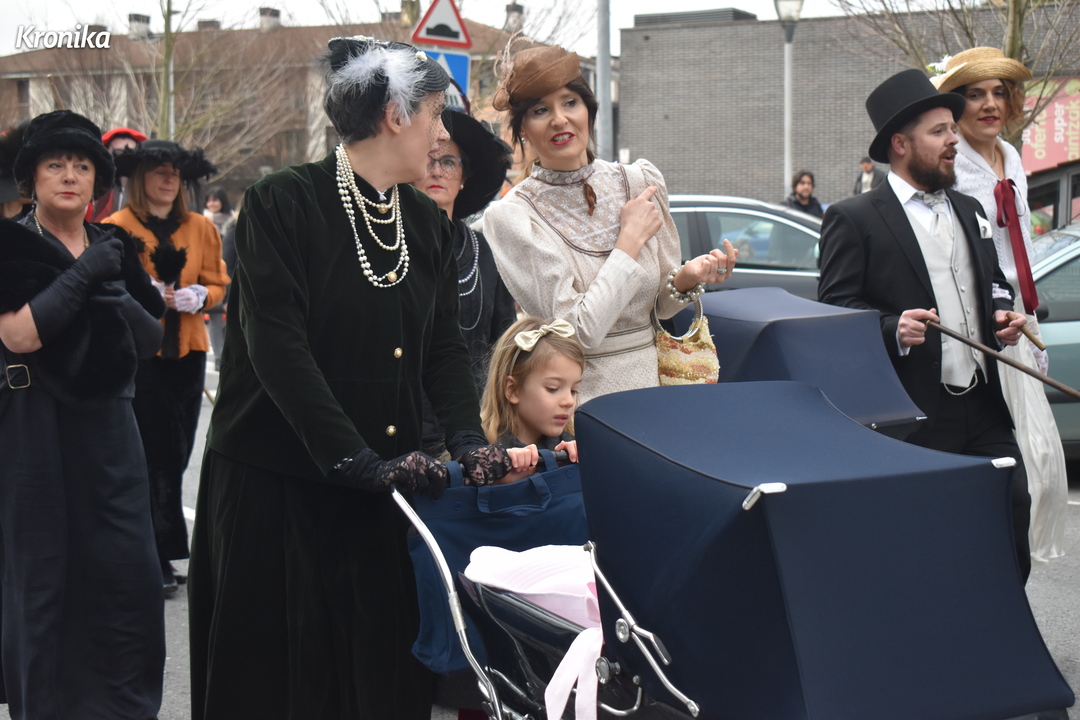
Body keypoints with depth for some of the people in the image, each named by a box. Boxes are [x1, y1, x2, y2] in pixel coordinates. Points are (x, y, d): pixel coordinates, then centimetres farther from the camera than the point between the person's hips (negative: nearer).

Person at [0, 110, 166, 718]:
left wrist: (116, 301, -11)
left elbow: (153, 340, 7)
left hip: (108, 426, 4)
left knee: (127, 571, 1)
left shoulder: (117, 248, 11)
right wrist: (82, 275, -15)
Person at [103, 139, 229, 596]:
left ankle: (161, 550, 16)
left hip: (187, 349, 4)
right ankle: (158, 559, -2)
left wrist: (198, 296, -7)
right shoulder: (117, 227, -1)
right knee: (151, 452, -7)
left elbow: (217, 284, 14)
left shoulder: (201, 228, 11)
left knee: (176, 453, 5)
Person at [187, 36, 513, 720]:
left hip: (385, 481, 6)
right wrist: (358, 460, -25)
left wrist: (469, 438, -11)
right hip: (277, 487, -5)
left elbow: (445, 344, 7)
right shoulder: (283, 204, -11)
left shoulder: (430, 224, 10)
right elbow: (278, 346, -19)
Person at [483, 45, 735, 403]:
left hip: (649, 381, 4)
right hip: (579, 396, -4)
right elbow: (578, 332, -16)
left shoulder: (642, 182, 4)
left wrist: (687, 277, -7)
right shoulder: (511, 216, -9)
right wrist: (631, 238, -11)